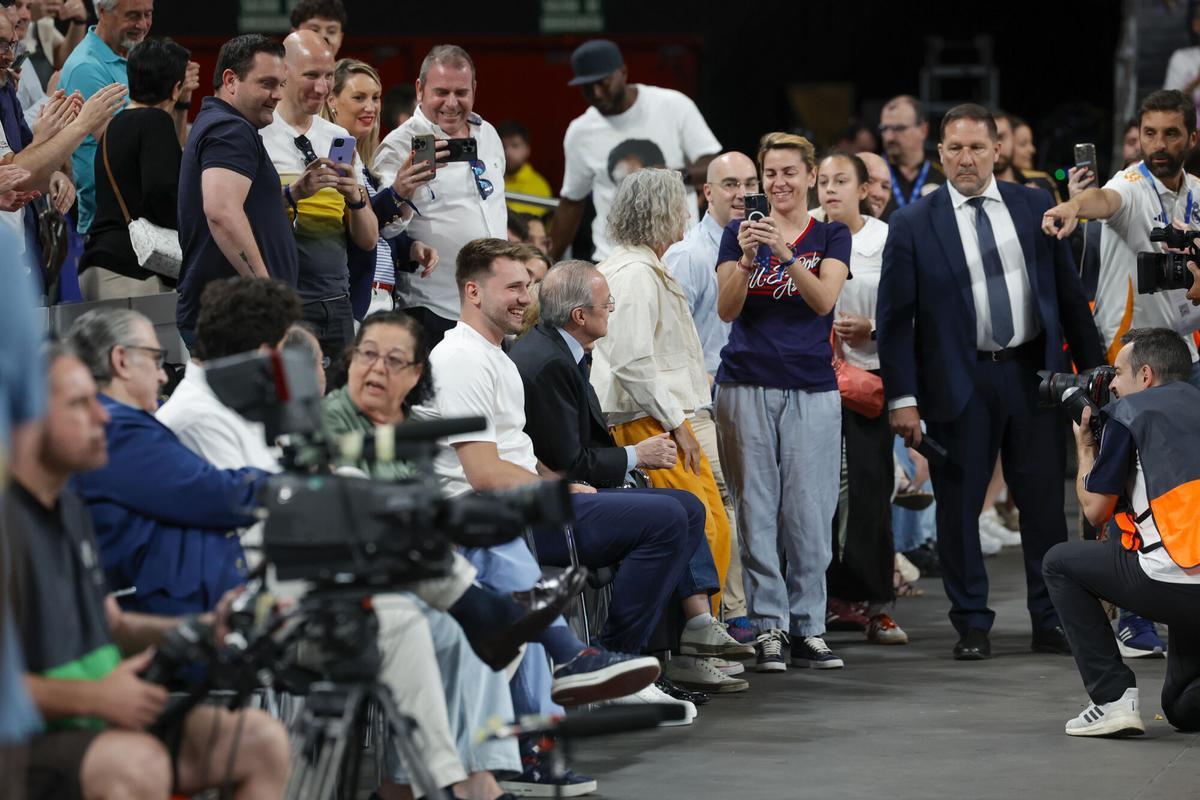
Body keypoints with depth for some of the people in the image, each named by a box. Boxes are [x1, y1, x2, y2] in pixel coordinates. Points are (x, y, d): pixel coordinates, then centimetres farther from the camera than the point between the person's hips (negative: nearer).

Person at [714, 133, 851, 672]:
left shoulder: (830, 236, 7)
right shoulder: (739, 232, 8)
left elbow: (824, 299, -10)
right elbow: (726, 309, -2)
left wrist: (786, 255, -24)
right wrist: (746, 259, -19)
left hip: (811, 388, 0)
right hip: (747, 384, 0)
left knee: (810, 511, -2)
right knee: (755, 510, -1)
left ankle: (807, 628, 5)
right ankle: (767, 627, 3)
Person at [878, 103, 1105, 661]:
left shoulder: (1034, 207, 6)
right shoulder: (912, 226, -1)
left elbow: (1068, 291, 11)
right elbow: (894, 316, -2)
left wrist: (1092, 365, 8)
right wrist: (902, 398, -8)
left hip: (1033, 372, 2)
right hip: (960, 383, -2)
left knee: (1045, 502, 4)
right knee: (958, 508, 2)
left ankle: (1051, 624, 13)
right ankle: (972, 627, 13)